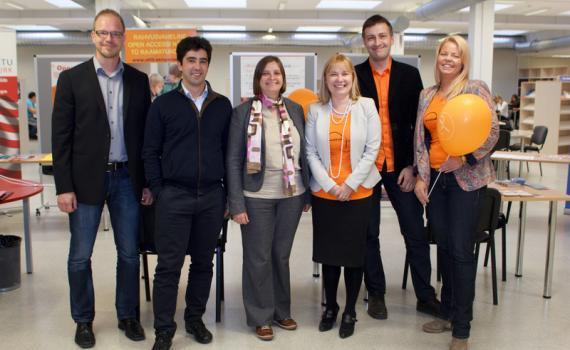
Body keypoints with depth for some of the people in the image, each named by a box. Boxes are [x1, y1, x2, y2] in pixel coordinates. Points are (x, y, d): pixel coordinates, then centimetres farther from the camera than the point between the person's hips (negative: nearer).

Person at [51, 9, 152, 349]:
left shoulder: (139, 80, 5)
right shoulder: (72, 78, -2)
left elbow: (146, 135, 7)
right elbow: (61, 136, -4)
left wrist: (148, 182, 4)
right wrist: (64, 187, -8)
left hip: (127, 179, 2)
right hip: (86, 179, -2)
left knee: (130, 253, 10)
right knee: (80, 256, 8)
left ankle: (128, 315, 27)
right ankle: (84, 320, 26)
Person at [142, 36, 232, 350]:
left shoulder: (222, 106, 7)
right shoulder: (163, 104, 1)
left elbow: (228, 151, 10)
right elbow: (150, 152, 2)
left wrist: (226, 194, 6)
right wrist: (159, 192, -4)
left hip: (212, 197, 3)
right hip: (174, 196, -2)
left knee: (203, 262, 12)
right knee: (169, 265, 1)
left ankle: (195, 319, 29)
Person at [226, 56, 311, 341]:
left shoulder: (295, 109, 6)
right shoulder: (243, 111, -5)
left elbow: (303, 152, 10)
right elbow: (233, 159, -6)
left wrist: (308, 193, 8)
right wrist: (236, 203, -10)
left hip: (292, 195, 3)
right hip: (257, 196, -3)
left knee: (282, 255, 15)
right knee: (258, 258, 7)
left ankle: (281, 310, 31)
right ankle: (260, 317, 23)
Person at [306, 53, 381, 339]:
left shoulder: (367, 106, -1)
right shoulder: (315, 110, 3)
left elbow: (372, 149, -4)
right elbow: (310, 151, 1)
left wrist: (350, 184, -10)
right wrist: (329, 184, -9)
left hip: (358, 193, -1)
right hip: (324, 193, 1)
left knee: (354, 252, 6)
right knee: (328, 251, 9)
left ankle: (350, 312, 22)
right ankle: (330, 307, 28)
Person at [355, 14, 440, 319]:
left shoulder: (409, 75, 4)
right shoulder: (354, 76, 1)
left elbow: (418, 124, 2)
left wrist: (412, 165, -5)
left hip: (400, 167, 1)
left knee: (416, 233, 5)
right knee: (369, 234, 9)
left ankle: (425, 297, 19)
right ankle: (376, 294, 24)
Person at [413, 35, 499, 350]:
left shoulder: (475, 89, -3)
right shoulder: (426, 95, 12)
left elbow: (492, 132, -8)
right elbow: (420, 138, 12)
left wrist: (464, 159, -20)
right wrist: (421, 176, 4)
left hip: (466, 179, -5)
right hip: (435, 179, 5)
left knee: (461, 251, -2)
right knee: (444, 248, 12)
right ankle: (448, 313, 26)